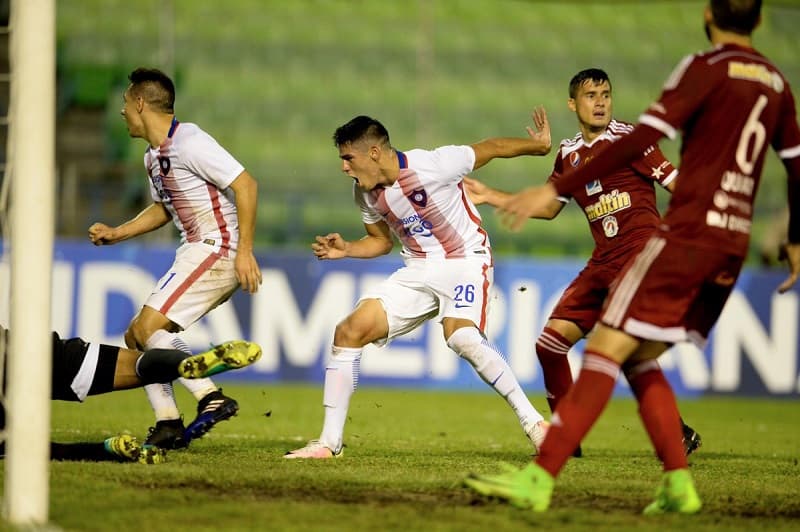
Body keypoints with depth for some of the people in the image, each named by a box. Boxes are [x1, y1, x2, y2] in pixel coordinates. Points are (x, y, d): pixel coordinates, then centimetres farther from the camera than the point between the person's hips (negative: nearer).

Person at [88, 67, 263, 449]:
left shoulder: (188, 142, -15)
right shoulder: (153, 156, 15)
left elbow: (245, 185, -19)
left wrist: (244, 250, -23)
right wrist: (116, 234, 20)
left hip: (216, 249, -10)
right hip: (194, 254, 10)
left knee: (148, 327, -17)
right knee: (136, 337, 8)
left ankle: (211, 398, -18)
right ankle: (167, 426, 6)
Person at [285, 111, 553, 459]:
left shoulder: (431, 166, -21)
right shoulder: (366, 193, 0)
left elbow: (488, 149, -7)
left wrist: (538, 145, 2)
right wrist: (347, 249, -3)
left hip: (465, 262, -7)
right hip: (418, 271, 7)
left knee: (461, 338, -33)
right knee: (349, 331, -6)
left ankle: (532, 421, -23)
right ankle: (329, 442, 0)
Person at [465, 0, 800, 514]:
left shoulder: (707, 68, -6)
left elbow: (640, 141, -14)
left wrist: (556, 190, -14)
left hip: (688, 232, -7)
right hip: (734, 243, 7)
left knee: (607, 348, -11)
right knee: (638, 358, 15)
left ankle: (540, 478, -19)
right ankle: (678, 485, 4)